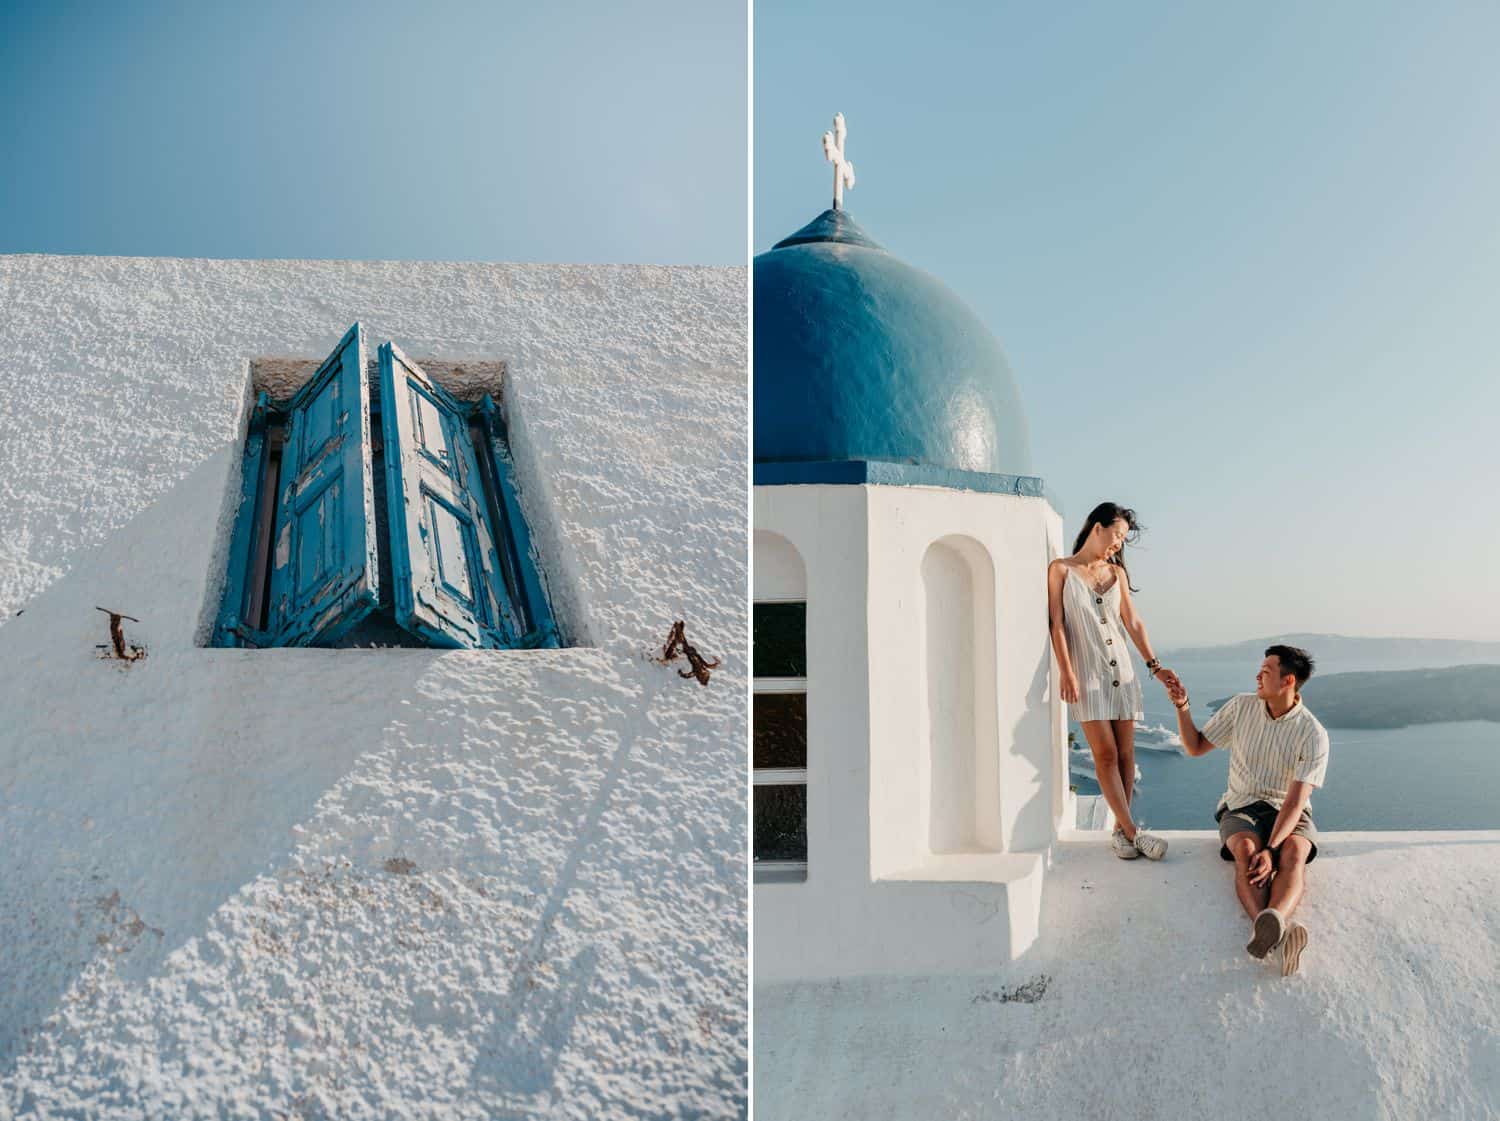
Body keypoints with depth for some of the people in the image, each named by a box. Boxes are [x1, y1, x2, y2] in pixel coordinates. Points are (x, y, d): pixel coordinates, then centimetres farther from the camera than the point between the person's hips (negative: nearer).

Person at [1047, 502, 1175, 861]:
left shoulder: (1116, 572, 13)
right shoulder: (1061, 569, 1)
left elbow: (1133, 623, 11)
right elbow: (1057, 624, -4)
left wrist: (1153, 664, 2)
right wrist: (1066, 672, -13)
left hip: (1122, 671, 4)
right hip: (1087, 673, -4)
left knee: (1125, 753, 1)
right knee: (1105, 753, -10)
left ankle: (1120, 831, 7)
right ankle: (1132, 831, -8)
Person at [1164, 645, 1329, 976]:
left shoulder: (1313, 734, -12)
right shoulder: (1241, 707, 0)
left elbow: (1295, 801, -19)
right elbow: (1196, 746, 9)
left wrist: (1272, 849, -32)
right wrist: (1182, 706, -7)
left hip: (1288, 813, -1)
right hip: (1241, 808, 1)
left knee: (1294, 851, -37)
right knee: (1246, 850, -34)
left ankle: (1272, 923, -66)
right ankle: (1275, 936, -60)